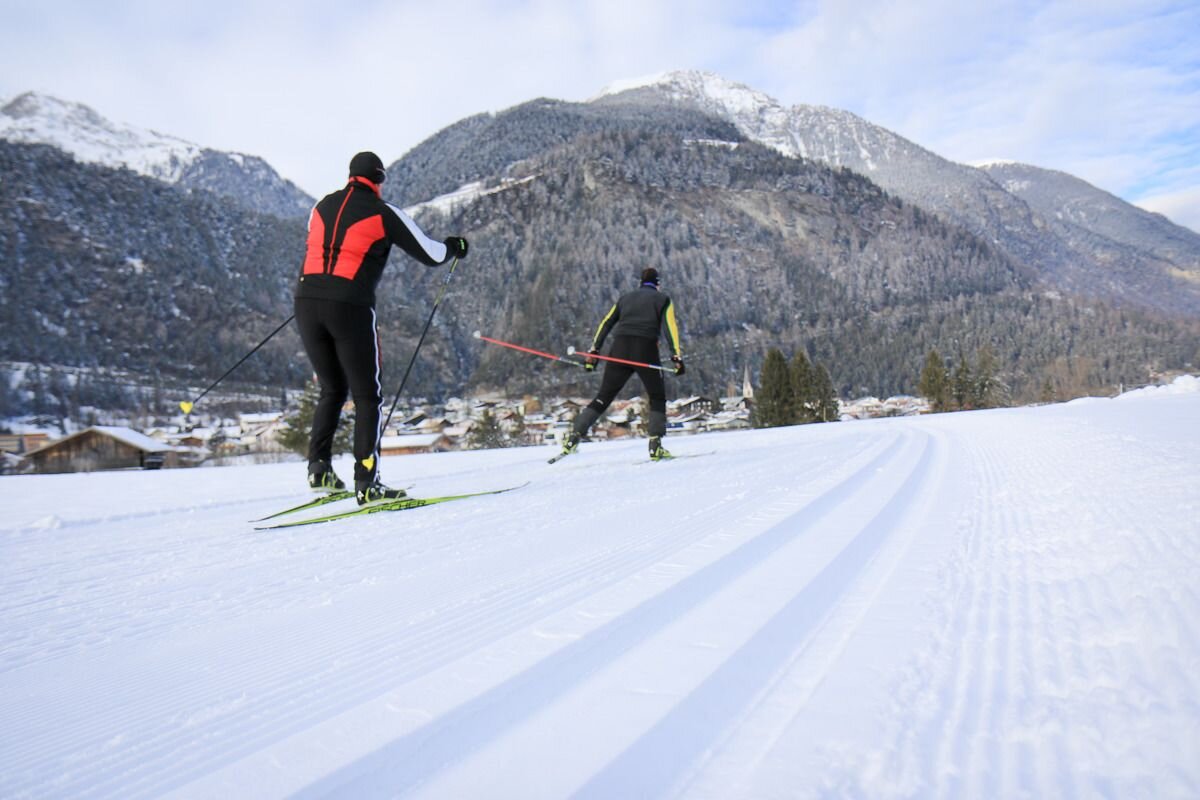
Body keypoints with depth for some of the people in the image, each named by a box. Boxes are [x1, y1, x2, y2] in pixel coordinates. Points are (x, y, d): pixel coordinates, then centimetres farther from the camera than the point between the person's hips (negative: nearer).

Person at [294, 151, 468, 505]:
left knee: (332, 390, 21)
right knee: (367, 396, 3)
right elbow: (431, 255, 6)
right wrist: (455, 246, 26)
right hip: (350, 307, -5)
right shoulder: (384, 214, 2)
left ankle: (318, 467, 15)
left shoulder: (322, 206, 16)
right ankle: (366, 483, -2)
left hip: (307, 302, 5)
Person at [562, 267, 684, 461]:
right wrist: (677, 356, -8)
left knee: (603, 398, 10)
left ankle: (575, 434, -3)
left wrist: (593, 351, 13)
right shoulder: (662, 299, 14)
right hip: (646, 350, -3)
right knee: (658, 398, 13)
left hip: (620, 350, 3)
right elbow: (669, 327, -2)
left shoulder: (625, 297, 24)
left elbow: (606, 324, 16)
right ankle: (655, 444, -1)